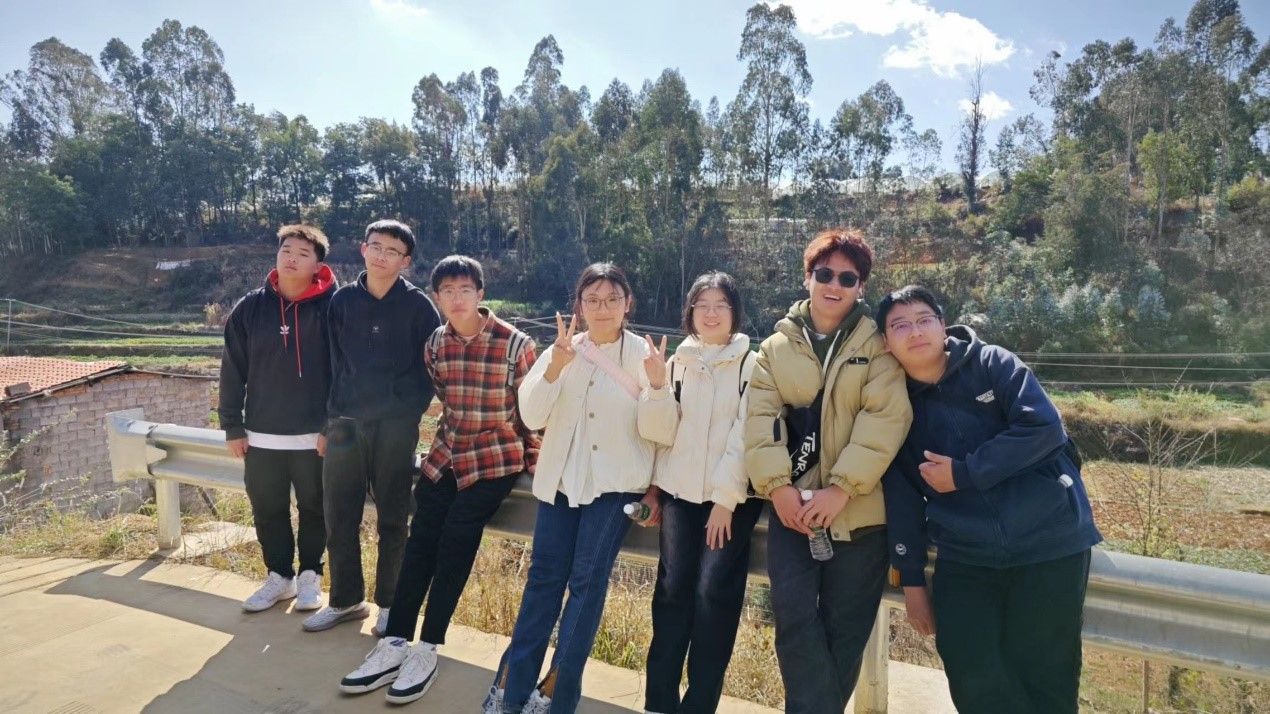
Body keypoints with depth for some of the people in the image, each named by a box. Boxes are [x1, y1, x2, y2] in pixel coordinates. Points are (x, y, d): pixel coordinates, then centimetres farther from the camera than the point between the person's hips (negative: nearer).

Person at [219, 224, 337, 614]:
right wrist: (232, 426, 3)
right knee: (267, 511, 14)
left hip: (314, 436, -3)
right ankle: (279, 575, 32)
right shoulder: (251, 307, 1)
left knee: (314, 510, 11)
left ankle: (310, 575, 30)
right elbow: (233, 370, 4)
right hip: (261, 436, 3)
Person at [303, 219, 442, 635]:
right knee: (339, 518, 9)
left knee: (393, 520, 6)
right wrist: (333, 414, 5)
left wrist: (409, 410, -7)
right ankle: (345, 600, 27)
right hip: (344, 424, 3)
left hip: (395, 428, -3)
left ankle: (390, 604, 22)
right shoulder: (342, 300, 6)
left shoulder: (417, 306, -3)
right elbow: (333, 361, 10)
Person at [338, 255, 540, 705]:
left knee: (453, 546, -11)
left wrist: (534, 464, -3)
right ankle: (394, 644, 6)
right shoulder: (435, 343, 2)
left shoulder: (514, 343, -13)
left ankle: (427, 650, 1)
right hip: (445, 455, 5)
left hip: (495, 461, -4)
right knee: (420, 543, -2)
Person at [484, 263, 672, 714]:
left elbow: (651, 430, -11)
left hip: (615, 482, -3)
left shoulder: (644, 354, -7)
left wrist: (657, 385, -29)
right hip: (560, 477, 3)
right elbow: (531, 417, -9)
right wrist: (555, 368, -24)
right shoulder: (560, 350, 0)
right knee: (544, 576, 9)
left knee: (587, 580, 1)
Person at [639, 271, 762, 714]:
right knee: (673, 589, -4)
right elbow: (663, 430, 13)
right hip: (681, 491, 3)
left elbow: (746, 436, -7)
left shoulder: (751, 365, 0)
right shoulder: (678, 363, 13)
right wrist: (654, 485, 5)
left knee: (714, 591, -10)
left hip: (732, 496, -3)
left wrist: (725, 499, -12)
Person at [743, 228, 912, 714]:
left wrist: (840, 488, -19)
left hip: (859, 509, -1)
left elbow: (886, 419, -10)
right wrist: (777, 485, -13)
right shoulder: (777, 347, 8)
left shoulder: (877, 345, 1)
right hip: (792, 505, 2)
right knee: (794, 616, -4)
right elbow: (761, 417, -1)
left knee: (845, 627, 8)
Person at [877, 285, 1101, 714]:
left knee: (1043, 676, 4)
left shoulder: (991, 363, -3)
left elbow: (1043, 427, -16)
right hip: (964, 557, 3)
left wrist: (963, 474, -16)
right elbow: (902, 499, 5)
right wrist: (911, 579, 6)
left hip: (1048, 540, -2)